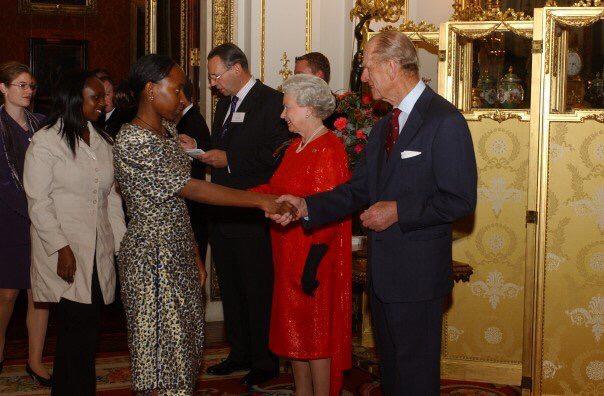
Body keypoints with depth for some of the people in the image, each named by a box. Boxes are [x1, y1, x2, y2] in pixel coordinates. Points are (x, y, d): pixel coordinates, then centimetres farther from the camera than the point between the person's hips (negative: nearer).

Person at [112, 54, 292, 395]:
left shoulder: (168, 130, 10)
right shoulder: (133, 141, -19)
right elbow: (191, 189, -24)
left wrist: (195, 255, 14)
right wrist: (259, 200, -24)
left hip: (179, 252, 9)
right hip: (153, 255, -9)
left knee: (183, 343, 13)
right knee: (164, 349, 0)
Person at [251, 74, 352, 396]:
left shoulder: (328, 149, -18)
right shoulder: (297, 147, 13)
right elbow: (275, 188, 11)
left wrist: (313, 262, -24)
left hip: (314, 259, -9)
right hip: (289, 257, 9)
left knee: (316, 332, 1)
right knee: (295, 330, 16)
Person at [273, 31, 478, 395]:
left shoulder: (445, 121, -15)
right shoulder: (384, 126, 13)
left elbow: (460, 200, -18)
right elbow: (359, 189, 12)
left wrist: (398, 211, -18)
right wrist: (305, 206, 0)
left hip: (418, 273, -8)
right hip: (382, 271, 8)